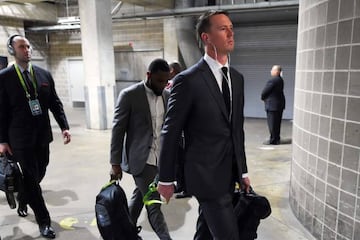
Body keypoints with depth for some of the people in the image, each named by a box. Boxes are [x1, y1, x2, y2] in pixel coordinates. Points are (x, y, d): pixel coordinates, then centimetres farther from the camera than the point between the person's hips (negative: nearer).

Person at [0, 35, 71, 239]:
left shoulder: (44, 74, 5)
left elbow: (55, 103, 6)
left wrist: (65, 127, -4)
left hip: (42, 136, 4)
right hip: (21, 138, -4)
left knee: (38, 175, 17)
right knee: (31, 179, 2)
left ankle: (22, 200, 47)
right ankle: (44, 221, 17)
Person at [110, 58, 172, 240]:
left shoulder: (167, 95, 6)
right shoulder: (129, 95, -11)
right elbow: (118, 129, -9)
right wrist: (115, 163, -10)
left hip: (160, 158, 6)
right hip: (141, 158, -6)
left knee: (140, 196, 19)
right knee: (153, 204, -3)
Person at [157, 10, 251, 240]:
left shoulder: (237, 78, 8)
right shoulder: (188, 80, -15)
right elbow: (170, 133, -10)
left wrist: (243, 170, 14)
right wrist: (166, 179, -5)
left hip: (229, 175, 7)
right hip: (206, 175, -7)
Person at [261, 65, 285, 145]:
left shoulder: (272, 81, -20)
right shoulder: (280, 80, 11)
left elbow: (264, 92, -17)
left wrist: (263, 98, 4)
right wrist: (265, 97, 4)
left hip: (272, 105, -10)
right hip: (279, 104, 10)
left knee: (272, 123, -2)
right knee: (277, 123, 16)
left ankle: (273, 140, 4)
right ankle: (276, 138, 25)